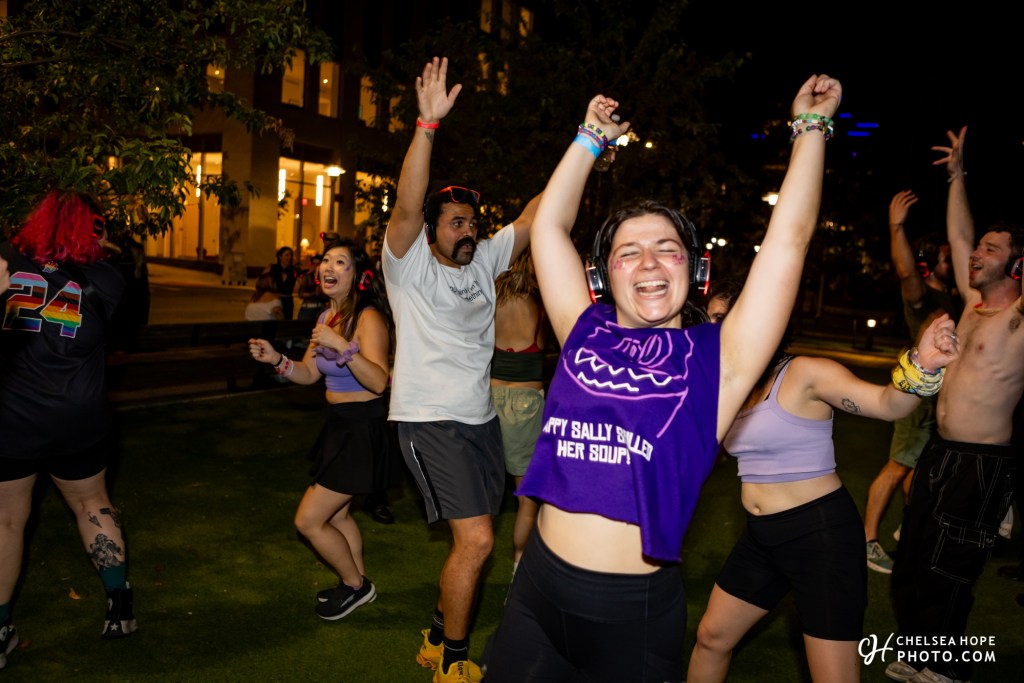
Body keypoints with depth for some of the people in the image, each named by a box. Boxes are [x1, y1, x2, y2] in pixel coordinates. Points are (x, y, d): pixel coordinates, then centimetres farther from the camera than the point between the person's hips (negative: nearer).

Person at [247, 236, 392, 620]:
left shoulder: (369, 318, -20)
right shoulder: (327, 316, 7)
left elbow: (378, 381, -31)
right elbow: (309, 374, 9)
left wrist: (343, 346, -40)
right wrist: (276, 360, -7)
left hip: (362, 427, -9)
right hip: (338, 424, 9)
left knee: (308, 521, -2)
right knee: (336, 514, 23)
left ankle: (355, 585, 21)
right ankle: (358, 584, 43)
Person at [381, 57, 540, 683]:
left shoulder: (485, 261, 9)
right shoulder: (411, 265, -7)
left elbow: (536, 216, 4)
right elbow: (407, 205, -25)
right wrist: (429, 122, -34)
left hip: (481, 417, 7)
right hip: (431, 419, -7)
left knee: (475, 537, 15)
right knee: (476, 539, -13)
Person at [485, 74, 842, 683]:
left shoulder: (717, 359, -4)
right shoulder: (585, 335, 3)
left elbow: (789, 238, -5)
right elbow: (549, 226, 8)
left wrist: (811, 126, 4)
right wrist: (593, 137, 15)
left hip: (636, 613, -2)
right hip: (537, 589, 3)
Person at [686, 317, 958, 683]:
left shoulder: (803, 373, -16)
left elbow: (888, 403, -26)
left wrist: (920, 364, -46)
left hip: (820, 533, -7)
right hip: (762, 535, 7)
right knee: (711, 637, 19)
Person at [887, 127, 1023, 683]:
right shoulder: (975, 303, 8)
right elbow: (958, 236, 18)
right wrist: (957, 176, 21)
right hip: (940, 452, 8)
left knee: (945, 578, 1)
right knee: (911, 564, 15)